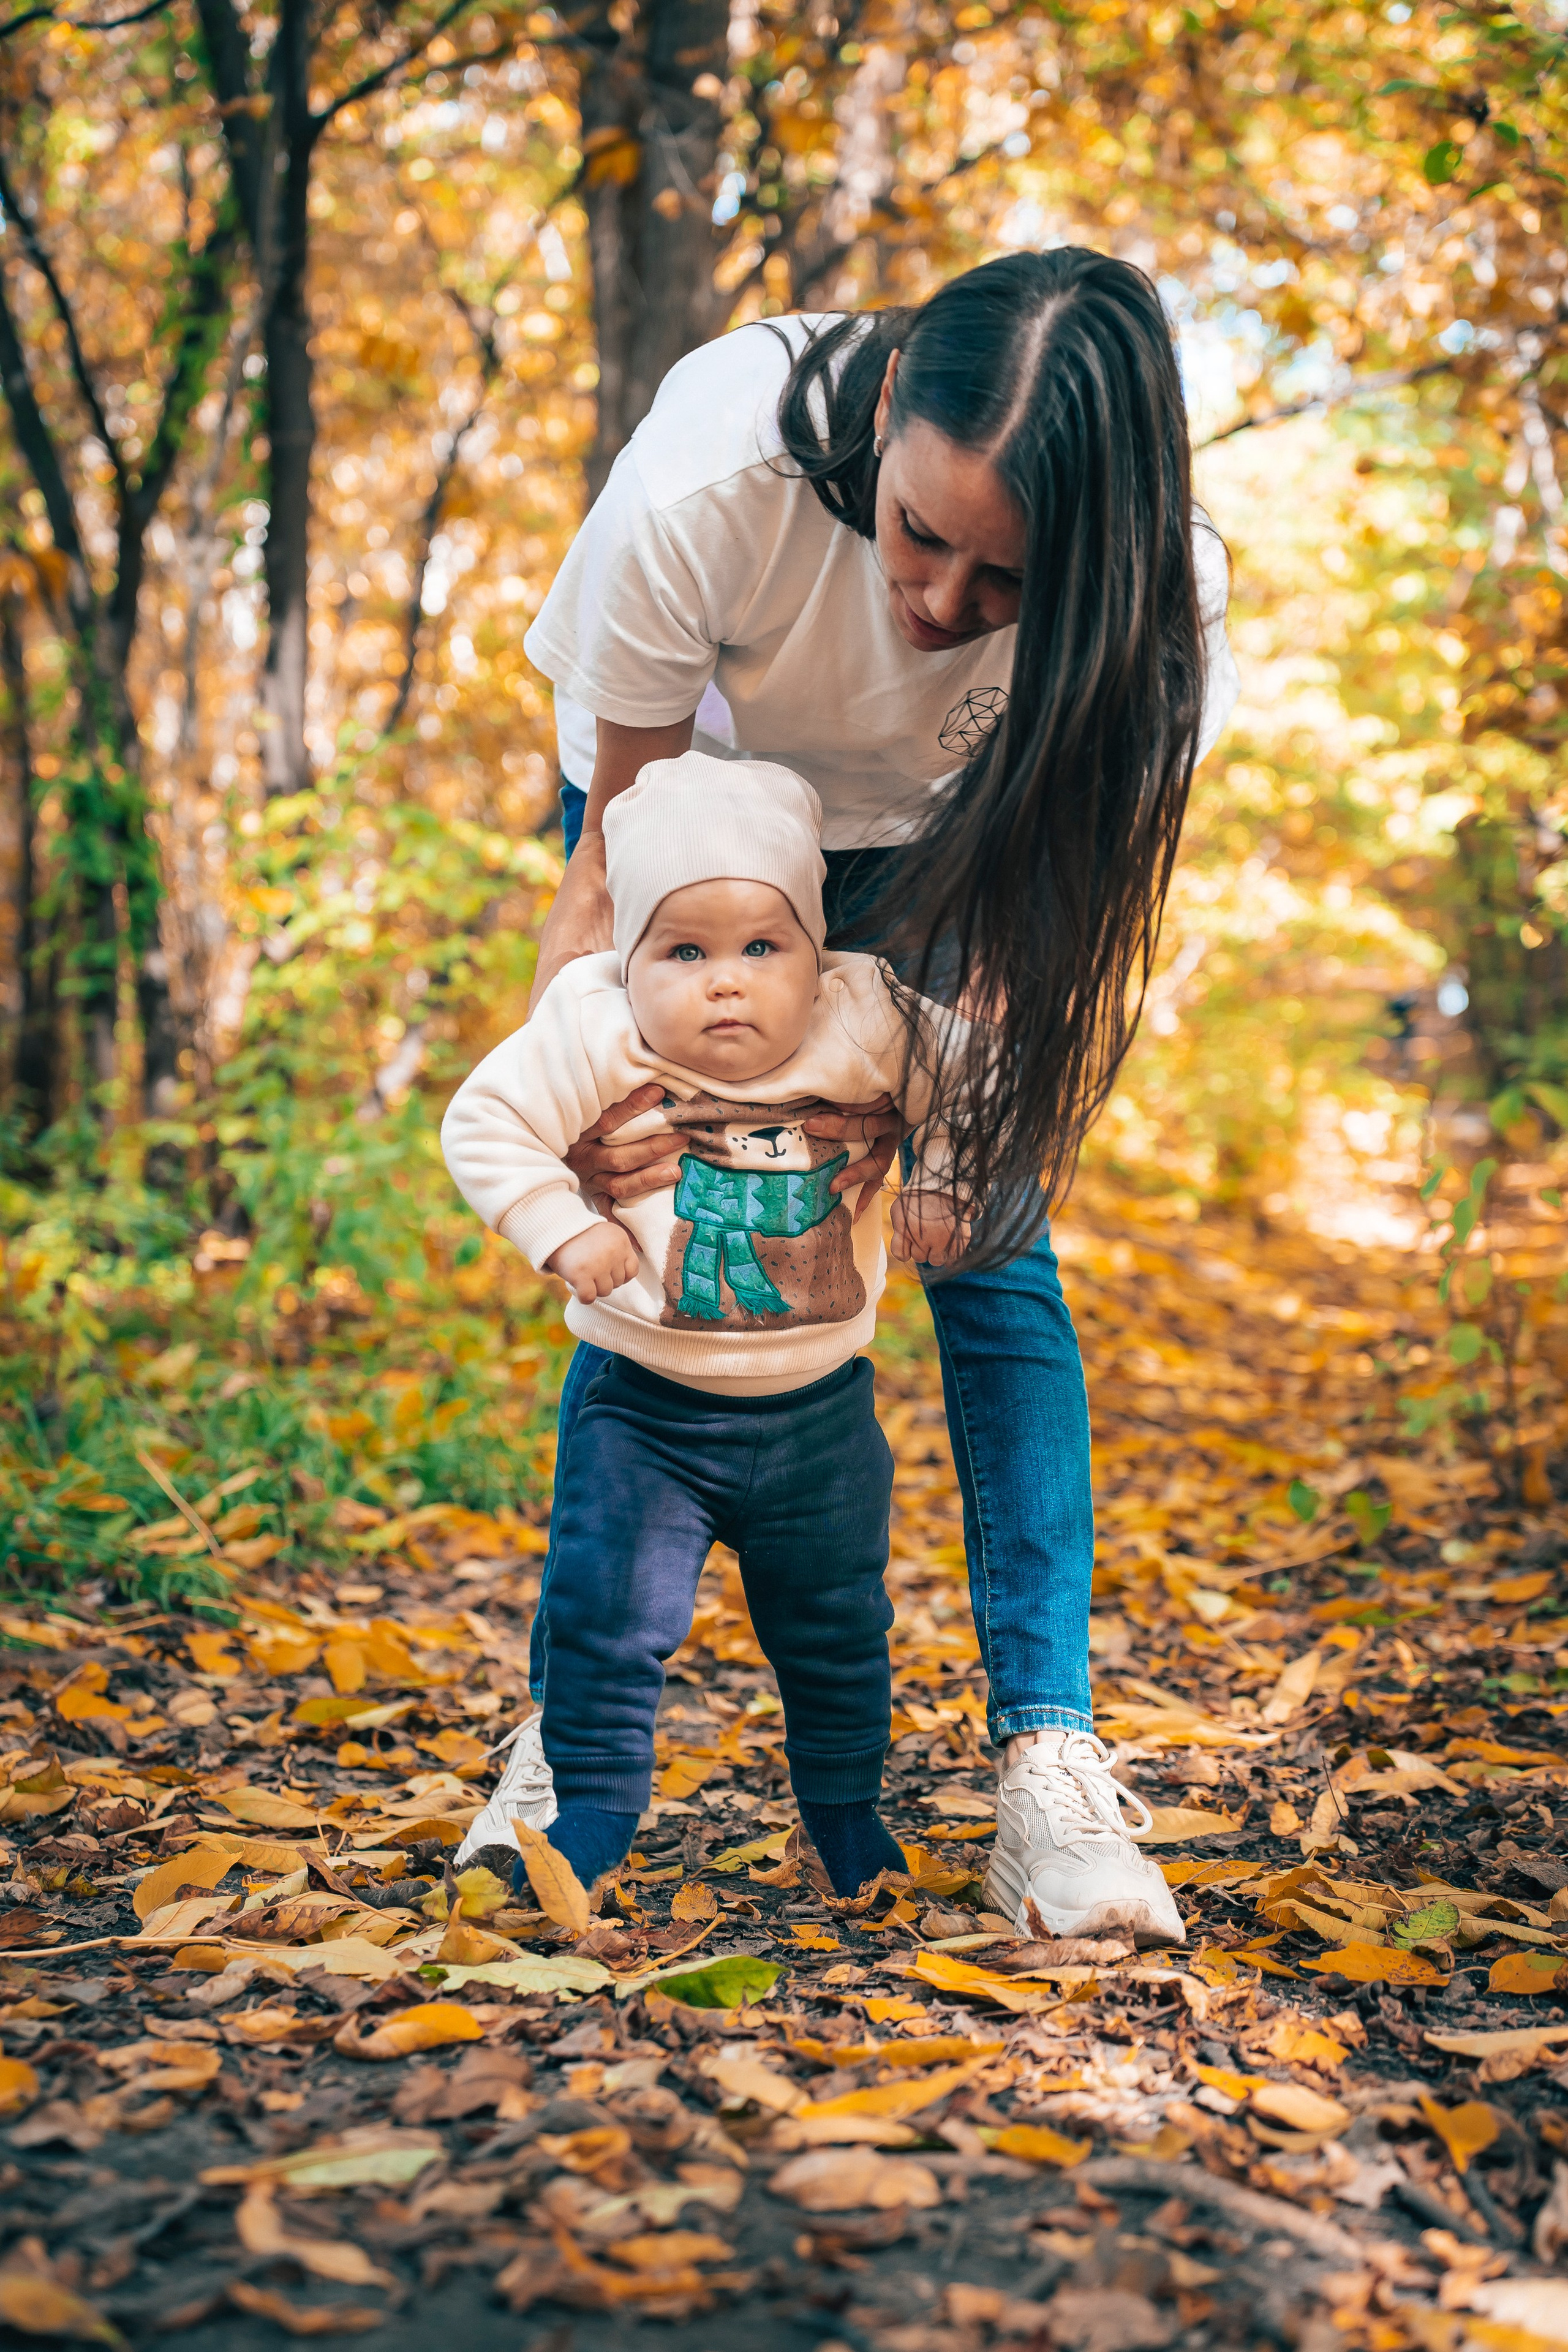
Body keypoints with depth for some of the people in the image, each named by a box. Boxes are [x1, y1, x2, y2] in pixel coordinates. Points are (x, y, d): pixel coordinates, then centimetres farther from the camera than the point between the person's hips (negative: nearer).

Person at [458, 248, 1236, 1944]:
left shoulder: (1154, 593, -34)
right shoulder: (708, 483, -39)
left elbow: (1049, 937, -27)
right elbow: (615, 864, -24)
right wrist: (586, 1115, -36)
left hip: (934, 832, 1)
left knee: (995, 1248, -11)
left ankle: (1046, 1753, -9)